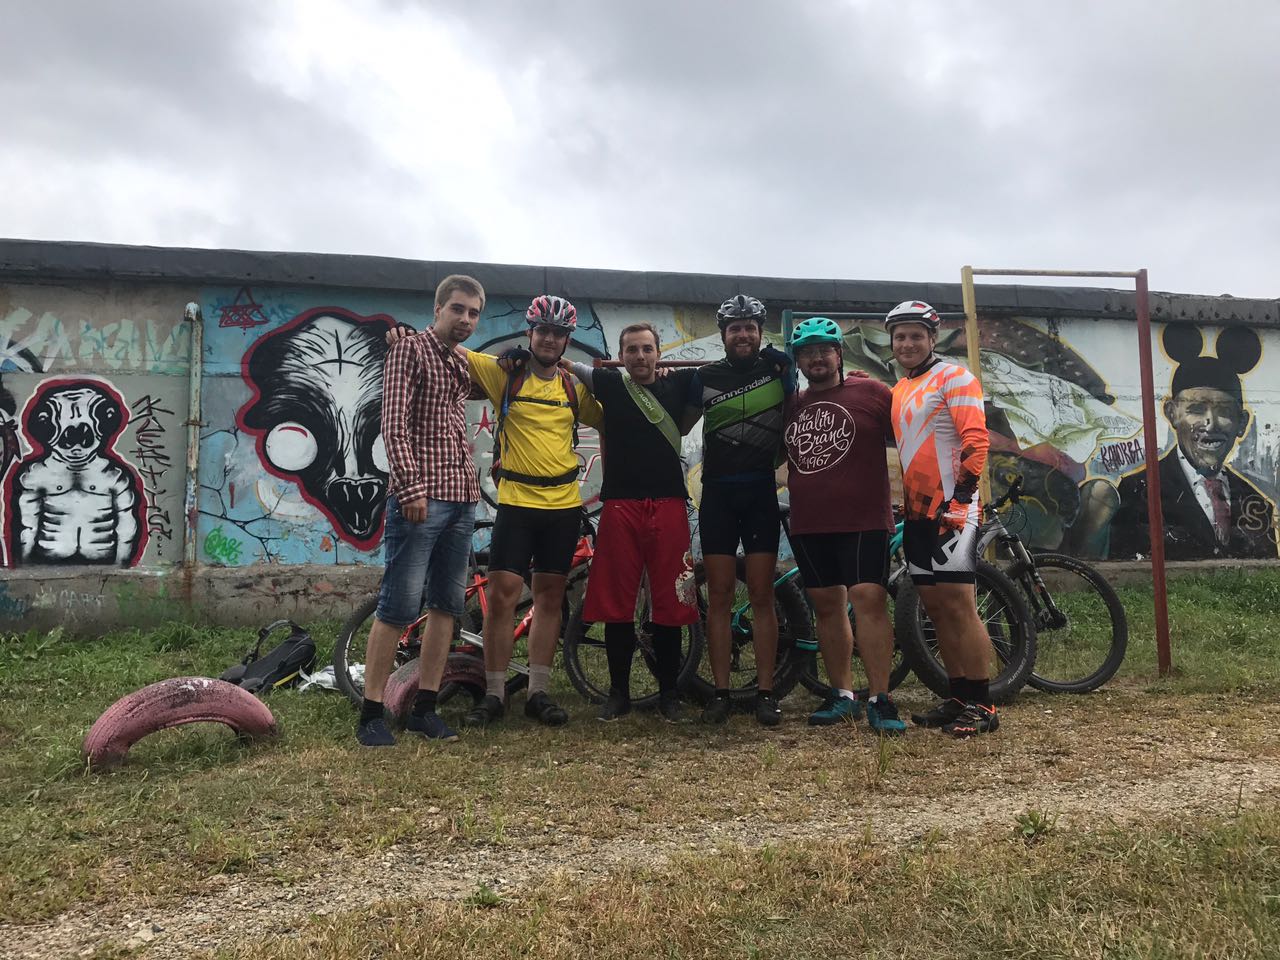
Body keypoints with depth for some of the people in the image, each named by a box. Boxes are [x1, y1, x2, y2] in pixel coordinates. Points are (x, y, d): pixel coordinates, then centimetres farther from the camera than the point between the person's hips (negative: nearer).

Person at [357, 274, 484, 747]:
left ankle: (425, 707, 17)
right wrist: (411, 487, -21)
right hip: (421, 498, -8)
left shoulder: (461, 364, 19)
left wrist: (472, 484, 15)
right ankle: (371, 713, 3)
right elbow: (394, 423, -14)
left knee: (447, 605, 8)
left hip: (462, 499, 8)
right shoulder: (410, 349, -4)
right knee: (399, 606, -7)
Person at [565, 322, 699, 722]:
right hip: (620, 505, 0)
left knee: (670, 603, 3)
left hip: (668, 505, 1)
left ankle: (668, 692, 15)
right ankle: (619, 692, 15)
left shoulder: (677, 384, 10)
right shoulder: (609, 384, 8)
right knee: (616, 602, 2)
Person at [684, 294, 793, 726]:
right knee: (719, 596, 1)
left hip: (761, 492, -1)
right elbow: (681, 425, 12)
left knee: (761, 596, 1)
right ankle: (721, 692, 8)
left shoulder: (778, 366, 3)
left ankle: (765, 692, 8)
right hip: (718, 494, 1)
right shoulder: (706, 376, 5)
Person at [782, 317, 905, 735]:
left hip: (862, 521, -5)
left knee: (869, 601, -11)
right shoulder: (792, 404, 14)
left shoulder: (870, 392, -1)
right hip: (809, 526, 5)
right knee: (827, 607, 9)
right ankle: (842, 695, 20)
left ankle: (879, 701, -5)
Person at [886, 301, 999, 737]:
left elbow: (975, 439, -14)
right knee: (935, 607, 9)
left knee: (958, 604, -10)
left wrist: (961, 495, -19)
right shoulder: (898, 391, 18)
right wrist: (904, 504, 23)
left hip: (950, 509, -8)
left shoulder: (954, 378, -5)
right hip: (917, 513, 8)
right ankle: (958, 698, 17)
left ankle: (981, 705, -3)